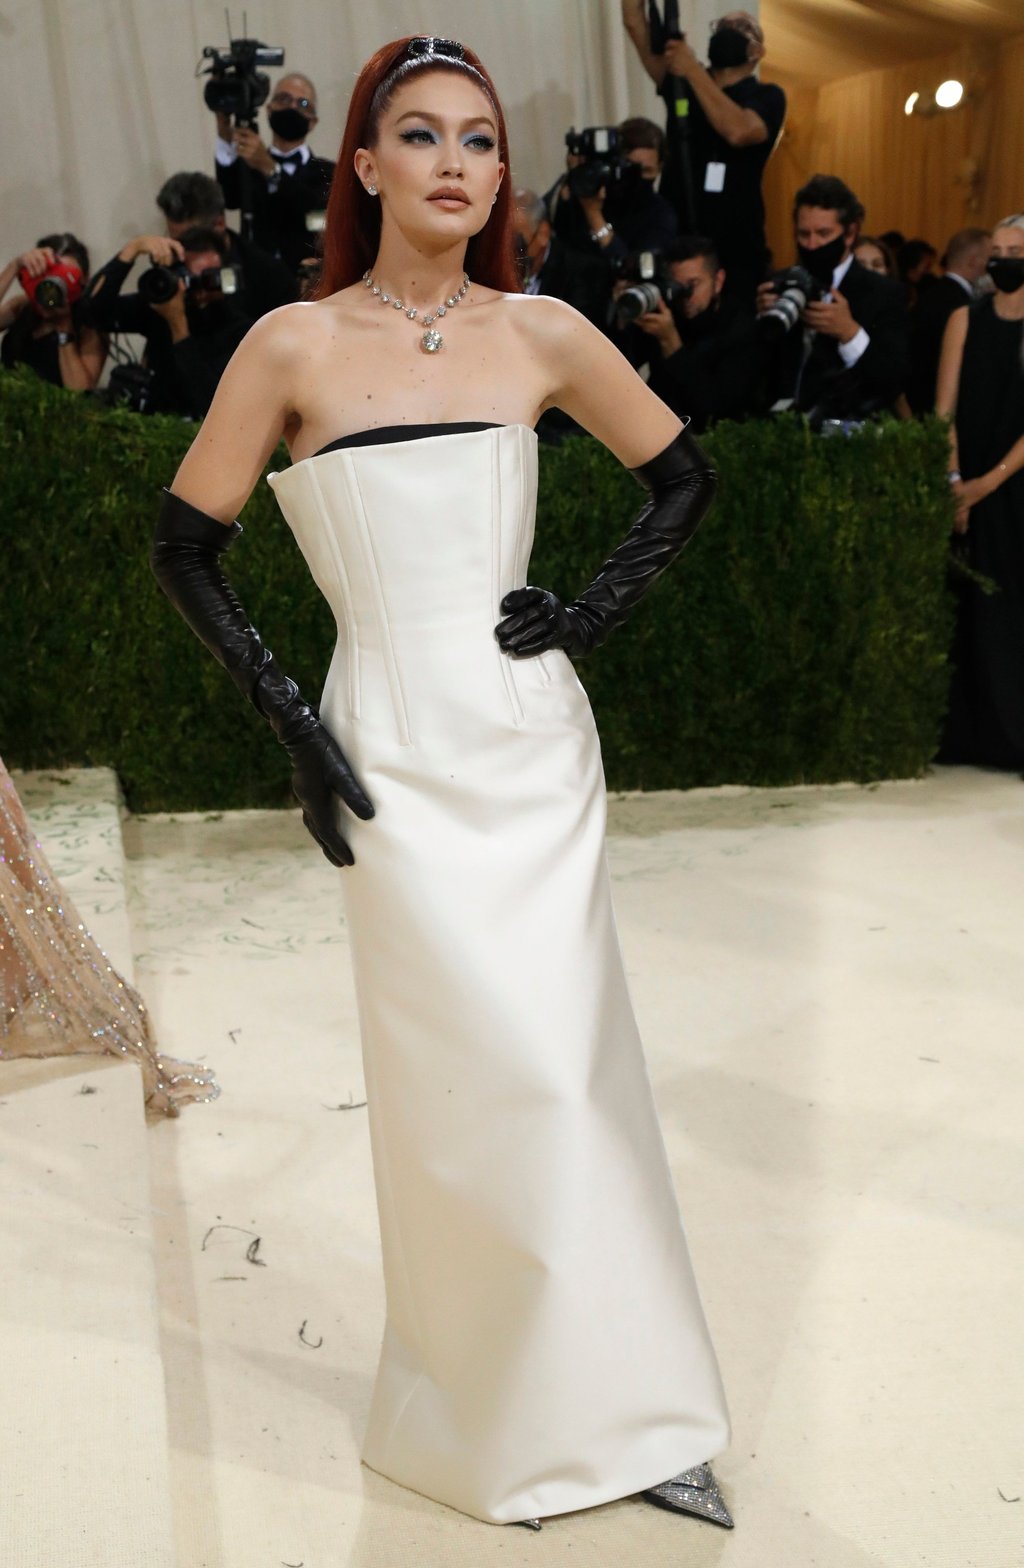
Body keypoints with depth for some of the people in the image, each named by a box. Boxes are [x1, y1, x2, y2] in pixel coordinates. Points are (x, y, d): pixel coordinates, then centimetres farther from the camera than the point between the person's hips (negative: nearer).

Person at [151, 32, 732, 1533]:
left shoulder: (541, 332, 4)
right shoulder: (296, 344, -3)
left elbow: (685, 476, 15)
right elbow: (186, 546, 1)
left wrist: (594, 612, 2)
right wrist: (290, 721, -4)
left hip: (535, 739, 3)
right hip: (397, 750, -3)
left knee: (562, 1064, 8)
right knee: (487, 1072, -2)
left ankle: (607, 1404, 26)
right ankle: (495, 1411, 21)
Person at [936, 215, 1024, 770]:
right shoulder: (966, 319, 6)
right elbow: (945, 409, 1)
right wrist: (953, 481, -9)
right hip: (971, 487, 1)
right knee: (977, 609, 2)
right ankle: (976, 735, 9)